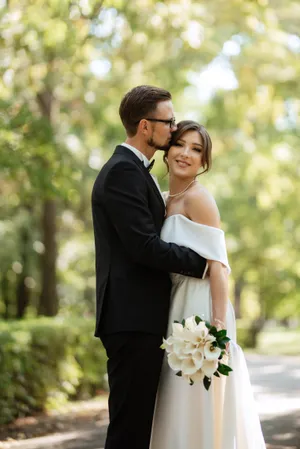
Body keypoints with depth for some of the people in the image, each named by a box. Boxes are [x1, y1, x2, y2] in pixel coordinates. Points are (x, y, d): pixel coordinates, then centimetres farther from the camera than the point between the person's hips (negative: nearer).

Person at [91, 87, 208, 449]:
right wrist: (204, 263, -10)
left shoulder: (130, 169, 20)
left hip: (137, 319, 10)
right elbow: (145, 246, -19)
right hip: (134, 320, -10)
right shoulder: (124, 171, -12)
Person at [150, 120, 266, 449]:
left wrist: (218, 327, -23)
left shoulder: (198, 198, -10)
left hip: (200, 311, -8)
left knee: (201, 414, -4)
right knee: (181, 410, 12)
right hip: (178, 313, 8)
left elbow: (217, 266, -16)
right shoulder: (169, 201, 15)